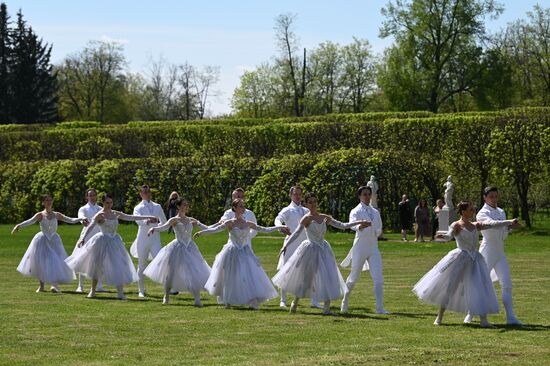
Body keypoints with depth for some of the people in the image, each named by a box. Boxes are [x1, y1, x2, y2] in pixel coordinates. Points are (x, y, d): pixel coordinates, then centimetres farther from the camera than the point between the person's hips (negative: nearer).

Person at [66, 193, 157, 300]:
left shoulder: (116, 214, 7)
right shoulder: (100, 215, -10)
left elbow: (130, 217, 11)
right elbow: (91, 227, -20)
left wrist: (148, 217, 9)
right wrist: (83, 238, -35)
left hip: (115, 242, 5)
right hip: (103, 242, -5)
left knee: (119, 266, -2)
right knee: (98, 266, 4)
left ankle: (120, 292, 0)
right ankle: (93, 291, 20)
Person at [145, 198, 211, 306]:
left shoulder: (191, 220, 10)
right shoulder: (174, 220, -3)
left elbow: (204, 226, 3)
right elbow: (165, 227, -19)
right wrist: (154, 229, -40)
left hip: (190, 248, 3)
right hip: (178, 247, -3)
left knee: (195, 274, -5)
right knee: (171, 272, 4)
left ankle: (197, 299, 0)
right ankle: (166, 297, 25)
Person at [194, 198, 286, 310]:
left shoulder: (248, 224, 4)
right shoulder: (230, 223, -7)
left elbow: (264, 230, 10)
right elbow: (216, 229, -18)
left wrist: (279, 227, 7)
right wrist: (202, 232, -32)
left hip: (245, 253, 3)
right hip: (233, 253, -3)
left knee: (250, 277, -9)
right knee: (231, 278, 6)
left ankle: (253, 302, -10)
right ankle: (228, 301, 23)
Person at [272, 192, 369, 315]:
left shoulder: (325, 218, 6)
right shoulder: (307, 218, -10)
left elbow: (342, 226, 9)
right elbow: (297, 233, -21)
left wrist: (359, 222, 4)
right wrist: (286, 246, -33)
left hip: (324, 250, 5)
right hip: (311, 249, -5)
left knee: (329, 278, -6)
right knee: (305, 278, 6)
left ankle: (326, 307, -2)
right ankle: (295, 302, 31)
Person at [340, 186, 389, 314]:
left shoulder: (375, 212, 13)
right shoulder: (356, 211, -5)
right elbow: (353, 225, -27)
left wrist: (377, 232, 3)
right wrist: (361, 226, -50)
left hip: (373, 247, 4)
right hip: (360, 247, -4)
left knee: (378, 278, -7)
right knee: (354, 277, 7)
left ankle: (380, 308, -8)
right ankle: (345, 300, 31)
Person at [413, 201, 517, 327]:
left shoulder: (476, 226, 10)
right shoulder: (456, 225, -5)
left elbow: (492, 224, 6)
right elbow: (450, 234, -24)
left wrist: (510, 222, -1)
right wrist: (443, 235, -47)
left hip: (475, 260, 5)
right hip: (460, 259, -5)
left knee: (481, 290, -3)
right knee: (450, 287, 3)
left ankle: (484, 320, -2)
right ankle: (439, 317, 17)